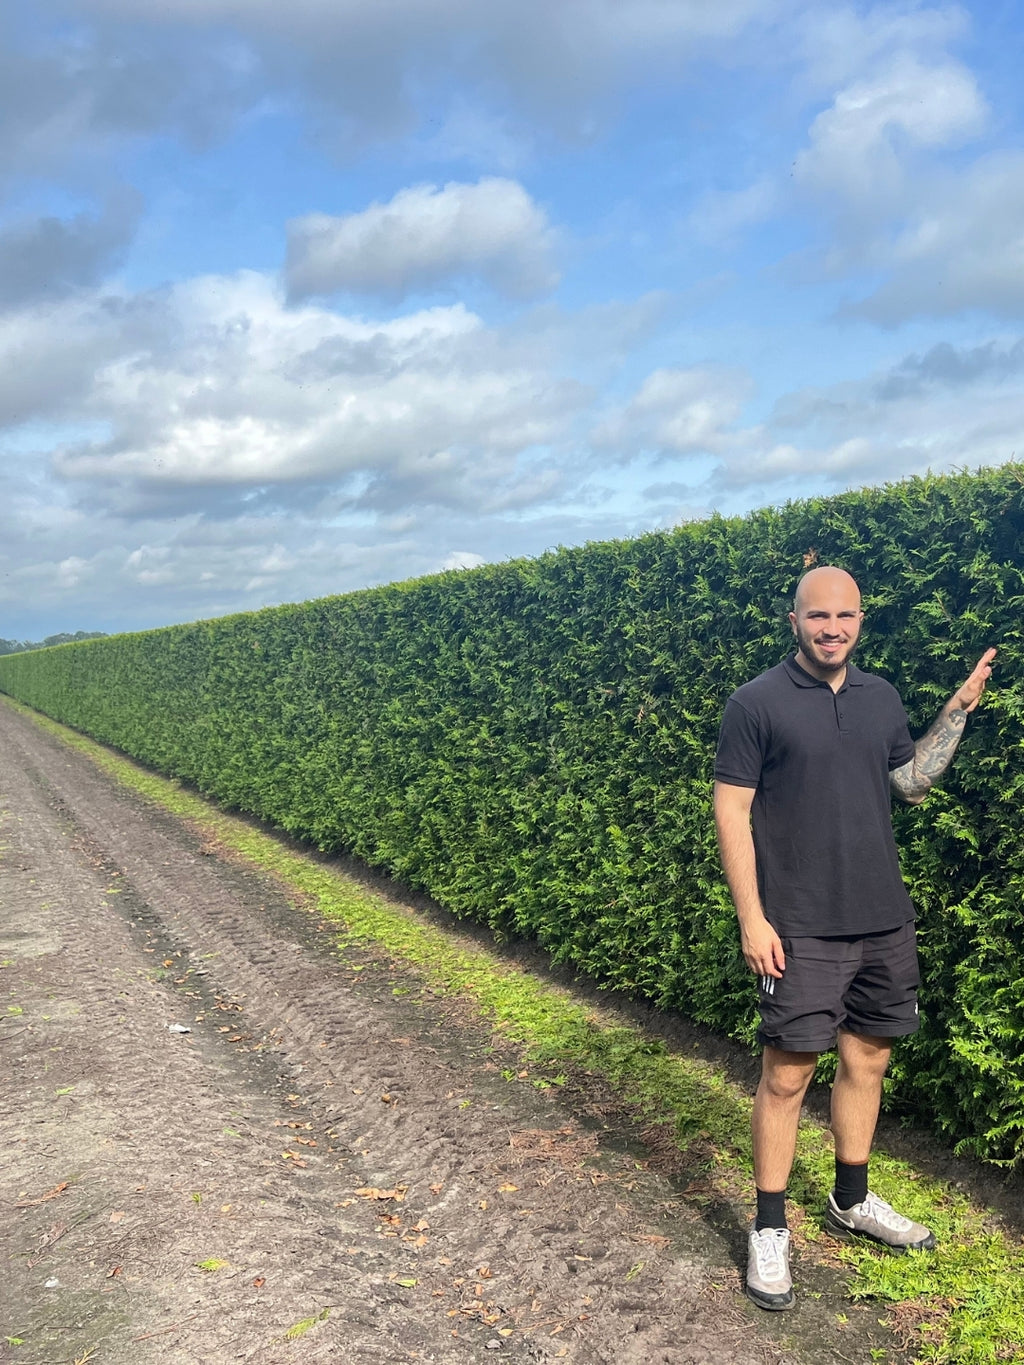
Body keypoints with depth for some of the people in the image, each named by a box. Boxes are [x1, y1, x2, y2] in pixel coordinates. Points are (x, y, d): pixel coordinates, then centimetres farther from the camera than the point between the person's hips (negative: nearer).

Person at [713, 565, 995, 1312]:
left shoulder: (882, 697, 8)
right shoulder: (757, 703, -9)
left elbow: (912, 783, 15)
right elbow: (731, 810, -10)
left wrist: (959, 709, 6)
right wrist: (751, 918, -15)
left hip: (884, 921, 6)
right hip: (799, 930, -6)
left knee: (867, 1060, 16)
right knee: (787, 1075, 0)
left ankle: (852, 1201, 36)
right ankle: (770, 1230, 15)